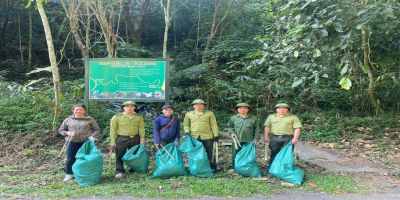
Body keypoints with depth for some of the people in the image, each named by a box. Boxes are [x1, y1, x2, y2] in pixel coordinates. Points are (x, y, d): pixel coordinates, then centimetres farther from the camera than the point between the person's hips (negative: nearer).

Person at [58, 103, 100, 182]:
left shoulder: (90, 120, 3)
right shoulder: (68, 120, 8)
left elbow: (97, 129, 5)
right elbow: (61, 130, 15)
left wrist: (92, 136, -13)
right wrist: (67, 133, -6)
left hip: (86, 143, -1)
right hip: (72, 143, 2)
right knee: (70, 159, 3)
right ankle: (69, 174, 22)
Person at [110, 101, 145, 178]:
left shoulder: (139, 117, 3)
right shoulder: (117, 117, -4)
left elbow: (141, 129, 7)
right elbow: (113, 129, -2)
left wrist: (142, 139, 2)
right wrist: (112, 141, -4)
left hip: (135, 139, 2)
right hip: (122, 139, -2)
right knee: (120, 156, 0)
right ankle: (119, 171, 10)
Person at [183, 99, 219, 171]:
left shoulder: (209, 113, 6)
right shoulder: (189, 114, 10)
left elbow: (214, 125, 4)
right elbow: (186, 124, 18)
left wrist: (216, 135, -3)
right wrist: (187, 131, -1)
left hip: (207, 137, -1)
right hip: (194, 137, 2)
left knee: (209, 153, 5)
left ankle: (212, 167, 18)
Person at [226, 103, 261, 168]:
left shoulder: (253, 118, 1)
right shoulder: (233, 118, 2)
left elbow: (257, 129, 5)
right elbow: (229, 126, 13)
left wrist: (256, 138, -2)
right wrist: (232, 132, -4)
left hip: (249, 142, 0)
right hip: (237, 141, 1)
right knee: (235, 156, 8)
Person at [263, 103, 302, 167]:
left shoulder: (293, 117, 5)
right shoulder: (271, 117, 12)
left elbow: (297, 129, 0)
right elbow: (267, 127, 10)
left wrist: (295, 138, -12)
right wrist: (266, 136, 0)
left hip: (288, 139, -1)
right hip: (274, 138, 2)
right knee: (274, 155, 6)